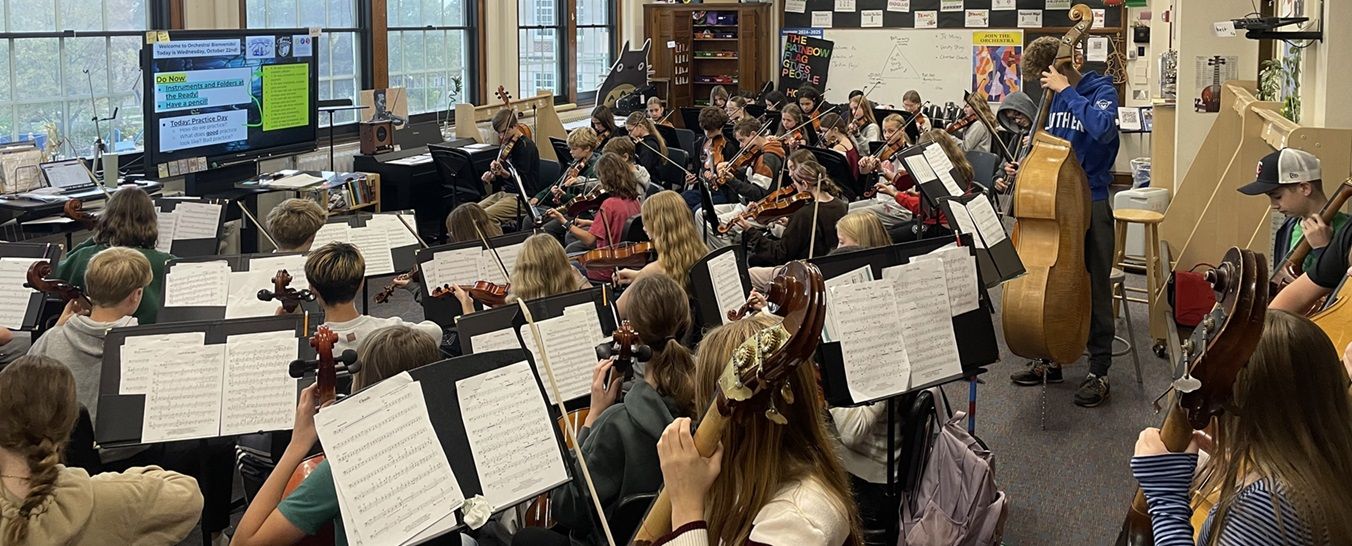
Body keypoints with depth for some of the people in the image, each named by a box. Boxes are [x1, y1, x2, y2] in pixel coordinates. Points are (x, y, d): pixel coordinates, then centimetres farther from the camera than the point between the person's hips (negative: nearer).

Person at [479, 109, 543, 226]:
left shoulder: (526, 146, -13)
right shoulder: (507, 145, 14)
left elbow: (521, 179, -22)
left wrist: (503, 173, -39)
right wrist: (491, 176, 0)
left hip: (522, 198, -9)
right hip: (504, 192, 9)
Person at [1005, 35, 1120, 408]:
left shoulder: (1102, 91, -11)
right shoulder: (1054, 98, 9)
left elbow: (1103, 129, -34)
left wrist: (1067, 91, -26)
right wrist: (1026, 168, 3)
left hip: (1090, 204, -7)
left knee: (1095, 288, 0)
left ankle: (1098, 371, 7)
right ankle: (1050, 360, 25)